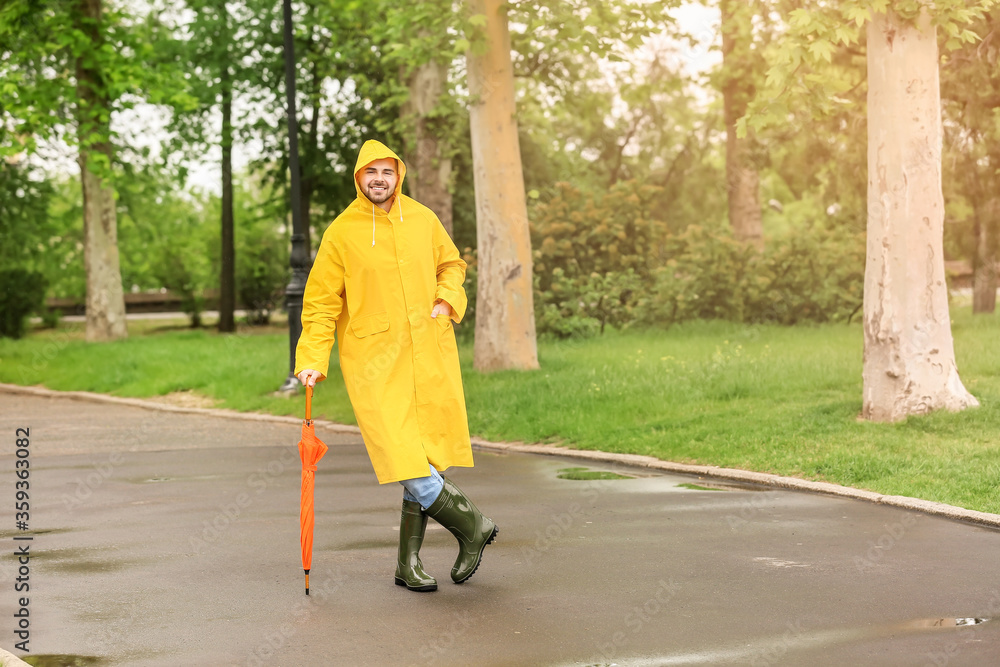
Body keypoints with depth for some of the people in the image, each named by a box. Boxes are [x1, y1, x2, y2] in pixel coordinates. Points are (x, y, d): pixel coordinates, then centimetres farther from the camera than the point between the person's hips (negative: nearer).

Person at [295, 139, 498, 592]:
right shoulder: (341, 232, -2)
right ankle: (472, 527, 7)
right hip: (373, 364, -3)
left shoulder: (423, 219, 8)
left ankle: (409, 563, 19)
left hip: (430, 358, 4)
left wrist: (447, 299, 4)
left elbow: (451, 263, 24)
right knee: (404, 458, -15)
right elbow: (321, 301, 0)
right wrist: (312, 360, -9)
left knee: (426, 459, 5)